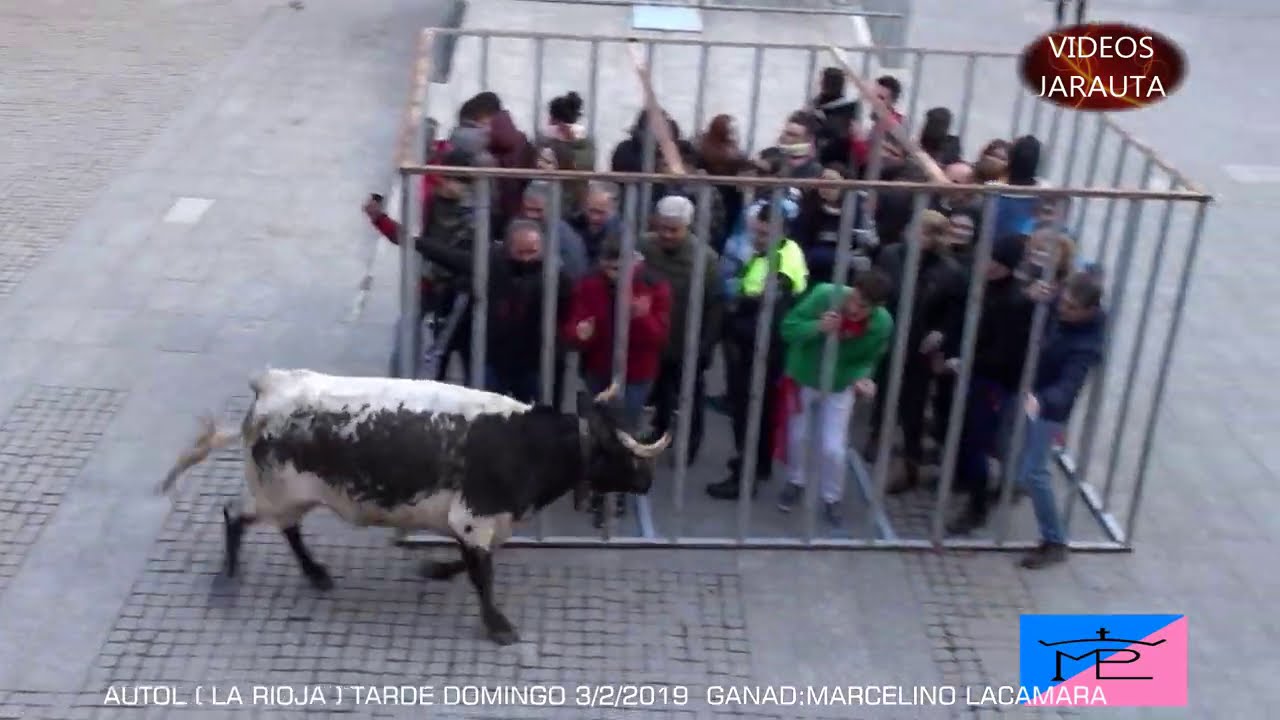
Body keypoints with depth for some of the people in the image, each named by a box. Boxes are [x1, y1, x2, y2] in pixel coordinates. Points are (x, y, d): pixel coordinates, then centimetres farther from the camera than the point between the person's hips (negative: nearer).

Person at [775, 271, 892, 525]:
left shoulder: (882, 324, -24)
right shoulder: (824, 294, -31)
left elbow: (868, 360, -8)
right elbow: (788, 328, -24)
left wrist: (862, 378, -30)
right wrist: (817, 327, -43)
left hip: (839, 388, 0)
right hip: (802, 379, 0)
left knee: (833, 449, -2)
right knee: (797, 437, 17)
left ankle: (831, 500, 25)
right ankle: (795, 483, 46)